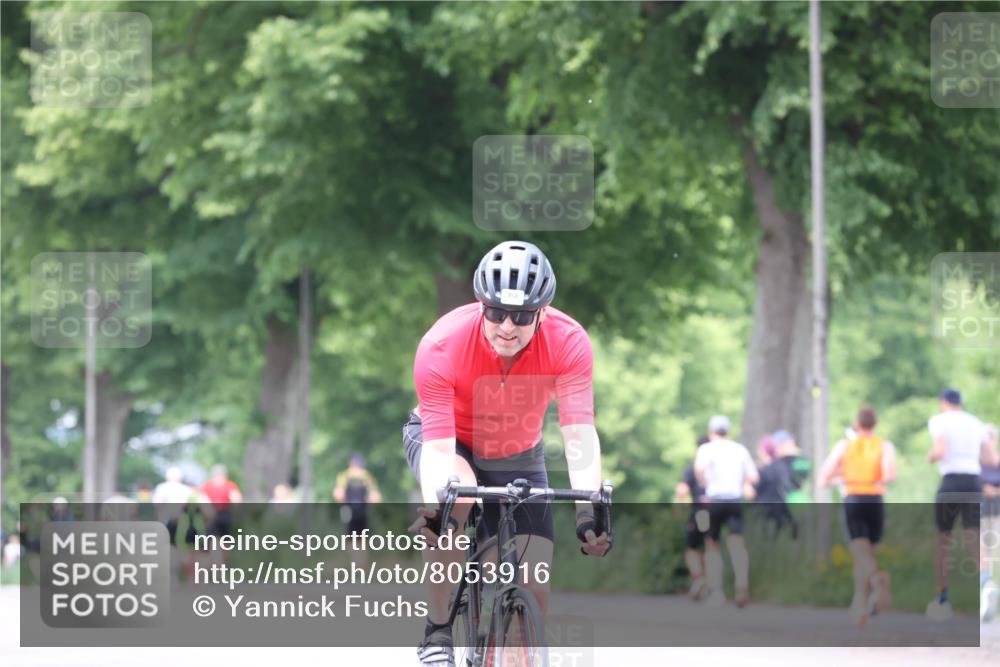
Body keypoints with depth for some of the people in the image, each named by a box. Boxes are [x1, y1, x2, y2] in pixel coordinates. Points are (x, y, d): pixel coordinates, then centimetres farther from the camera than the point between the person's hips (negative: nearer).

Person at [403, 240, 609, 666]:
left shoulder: (569, 344, -29)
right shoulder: (441, 347, -34)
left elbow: (579, 433, -36)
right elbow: (439, 447, -37)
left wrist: (587, 510, -51)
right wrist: (432, 508, -56)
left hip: (517, 457, 2)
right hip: (443, 439, -2)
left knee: (534, 591, -12)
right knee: (457, 493, -37)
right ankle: (437, 633, -22)